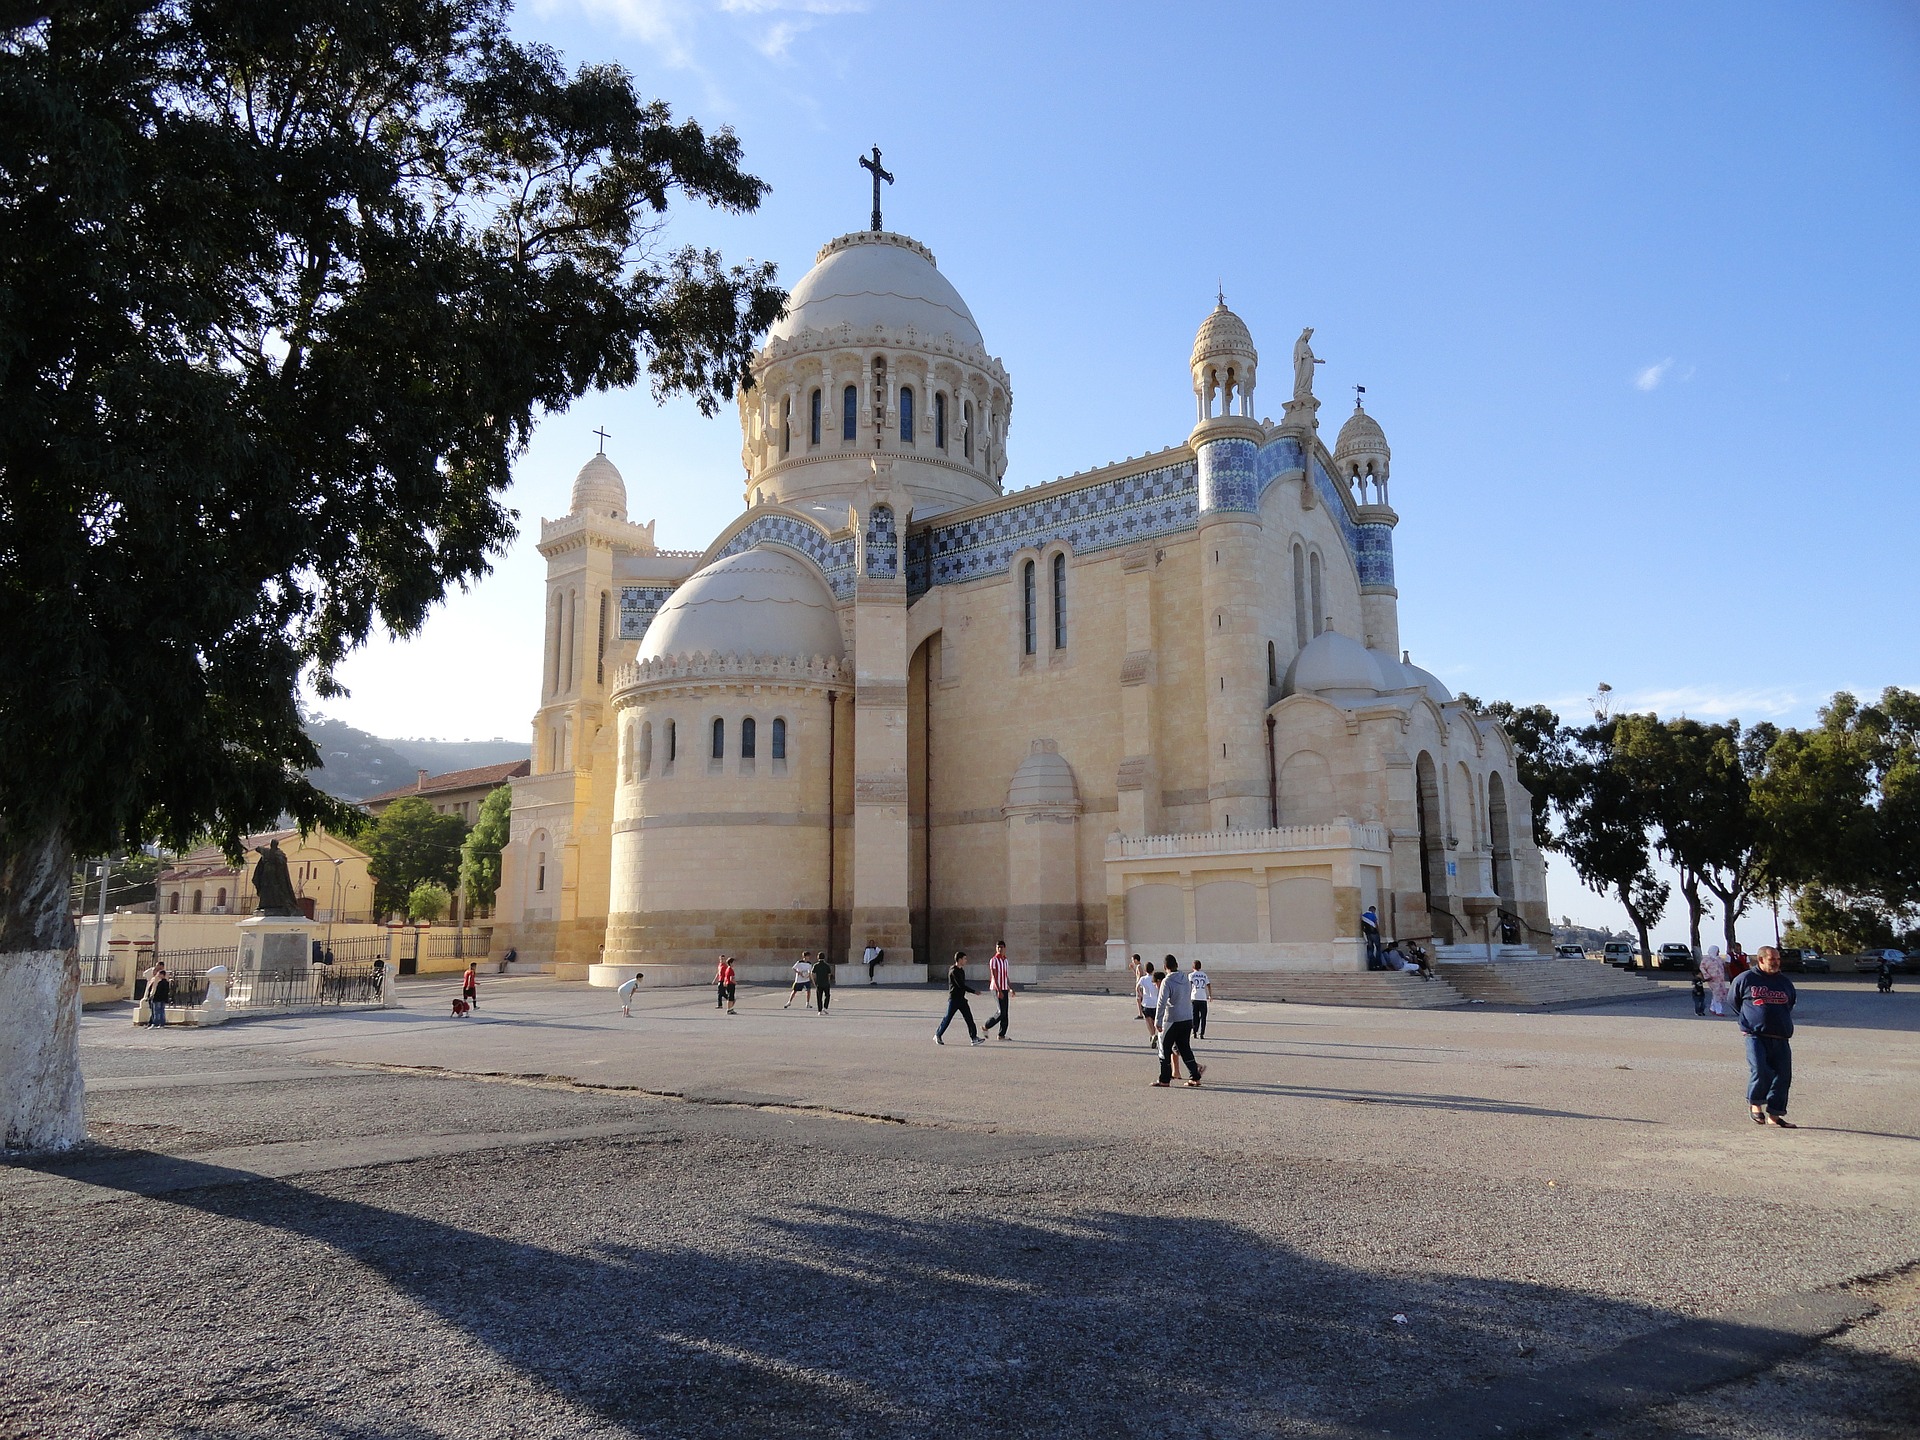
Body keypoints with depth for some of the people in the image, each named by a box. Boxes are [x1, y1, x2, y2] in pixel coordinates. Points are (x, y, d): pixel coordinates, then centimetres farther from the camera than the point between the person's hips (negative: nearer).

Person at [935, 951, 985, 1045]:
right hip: (953, 998, -8)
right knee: (948, 1017, 1)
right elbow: (961, 985, -23)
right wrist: (974, 991, -19)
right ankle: (938, 1035, 16)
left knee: (969, 1018, 1)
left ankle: (974, 1038, -1)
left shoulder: (961, 970, 12)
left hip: (961, 998, 8)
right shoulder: (953, 971, -17)